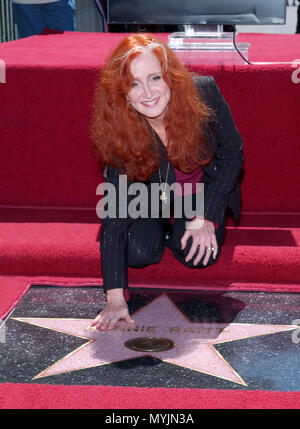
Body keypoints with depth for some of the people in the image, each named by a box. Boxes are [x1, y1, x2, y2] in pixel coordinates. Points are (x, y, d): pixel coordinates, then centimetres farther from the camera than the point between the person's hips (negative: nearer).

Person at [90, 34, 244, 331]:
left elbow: (232, 154, -14)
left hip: (205, 189, 0)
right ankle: (163, 225, 15)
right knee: (138, 254, -20)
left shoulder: (203, 93, -31)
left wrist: (205, 218, -21)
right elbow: (114, 213, -31)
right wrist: (115, 298, -37)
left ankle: (181, 223, 15)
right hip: (152, 193, 0)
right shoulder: (116, 130, -30)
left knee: (200, 256, -20)